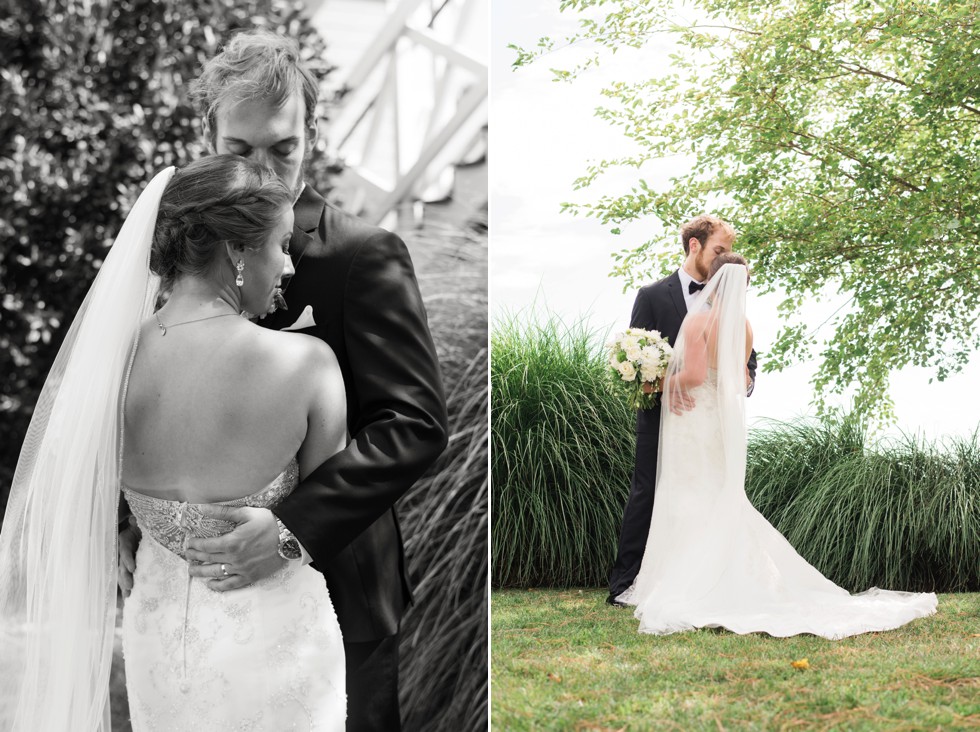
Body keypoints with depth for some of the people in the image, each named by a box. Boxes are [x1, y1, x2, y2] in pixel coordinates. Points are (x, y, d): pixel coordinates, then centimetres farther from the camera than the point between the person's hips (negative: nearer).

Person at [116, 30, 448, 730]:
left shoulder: (364, 255, -14)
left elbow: (416, 422, -20)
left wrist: (295, 528, -29)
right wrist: (139, 528, -3)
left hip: (333, 585, -4)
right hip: (215, 581, 5)